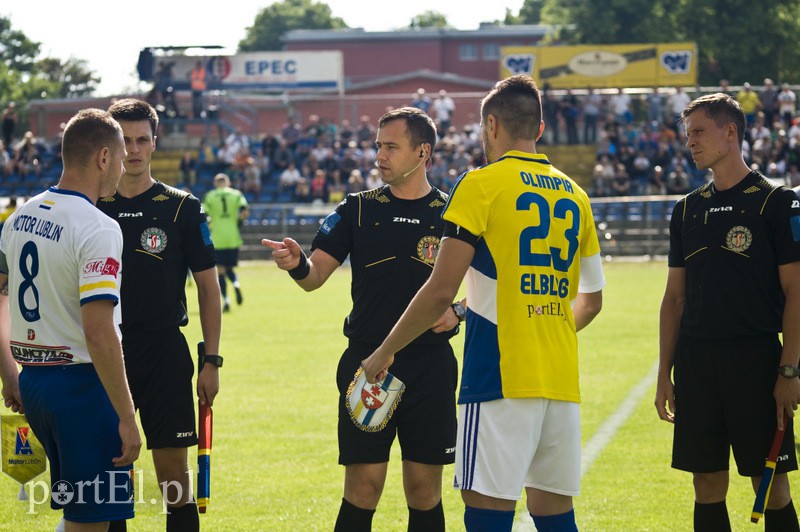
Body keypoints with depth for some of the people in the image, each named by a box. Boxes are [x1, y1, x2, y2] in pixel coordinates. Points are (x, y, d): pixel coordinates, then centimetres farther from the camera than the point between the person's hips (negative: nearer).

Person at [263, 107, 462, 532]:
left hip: (430, 366, 0)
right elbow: (316, 275, -4)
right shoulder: (358, 209, 4)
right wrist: (297, 264, -26)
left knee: (424, 489, 4)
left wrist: (458, 310, -12)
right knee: (362, 487, -3)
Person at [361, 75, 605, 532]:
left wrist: (385, 352, 3)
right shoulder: (574, 196, 14)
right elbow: (591, 300, 21)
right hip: (562, 379, 6)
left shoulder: (482, 185, -4)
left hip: (501, 378, -6)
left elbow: (441, 291, -8)